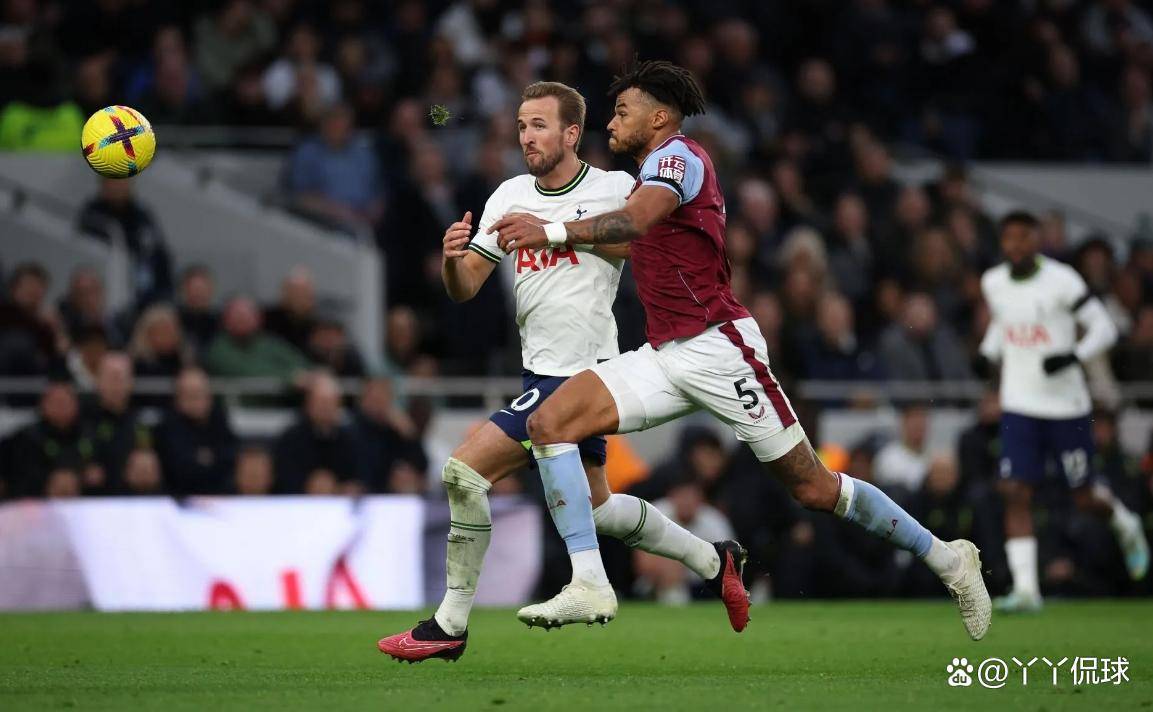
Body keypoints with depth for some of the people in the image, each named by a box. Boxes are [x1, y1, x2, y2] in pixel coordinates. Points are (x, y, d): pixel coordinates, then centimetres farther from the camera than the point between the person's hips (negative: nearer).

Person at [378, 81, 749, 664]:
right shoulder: (510, 196, 7)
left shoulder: (614, 189, -10)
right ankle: (713, 561, 40)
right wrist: (452, 258, -18)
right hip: (545, 371, 8)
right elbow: (464, 288, 5)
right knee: (594, 504, 22)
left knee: (464, 472, -16)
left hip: (579, 374, -8)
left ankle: (450, 626, -9)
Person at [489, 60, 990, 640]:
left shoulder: (677, 154, -9)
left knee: (814, 489, -5)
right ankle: (587, 587, -19)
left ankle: (947, 558, 12)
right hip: (665, 357, 9)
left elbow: (637, 220, -30)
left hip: (717, 347, -9)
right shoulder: (651, 173, 21)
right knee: (549, 423, -11)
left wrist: (553, 232, -43)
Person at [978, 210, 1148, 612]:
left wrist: (1073, 356, -24)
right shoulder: (993, 284, 6)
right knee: (1015, 493, -11)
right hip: (1019, 408, 4)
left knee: (1085, 497, 5)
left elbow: (1103, 328, -9)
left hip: (1066, 406, -4)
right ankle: (1025, 589, -11)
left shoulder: (1061, 281, -11)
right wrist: (988, 353, 12)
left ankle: (1125, 525, 39)